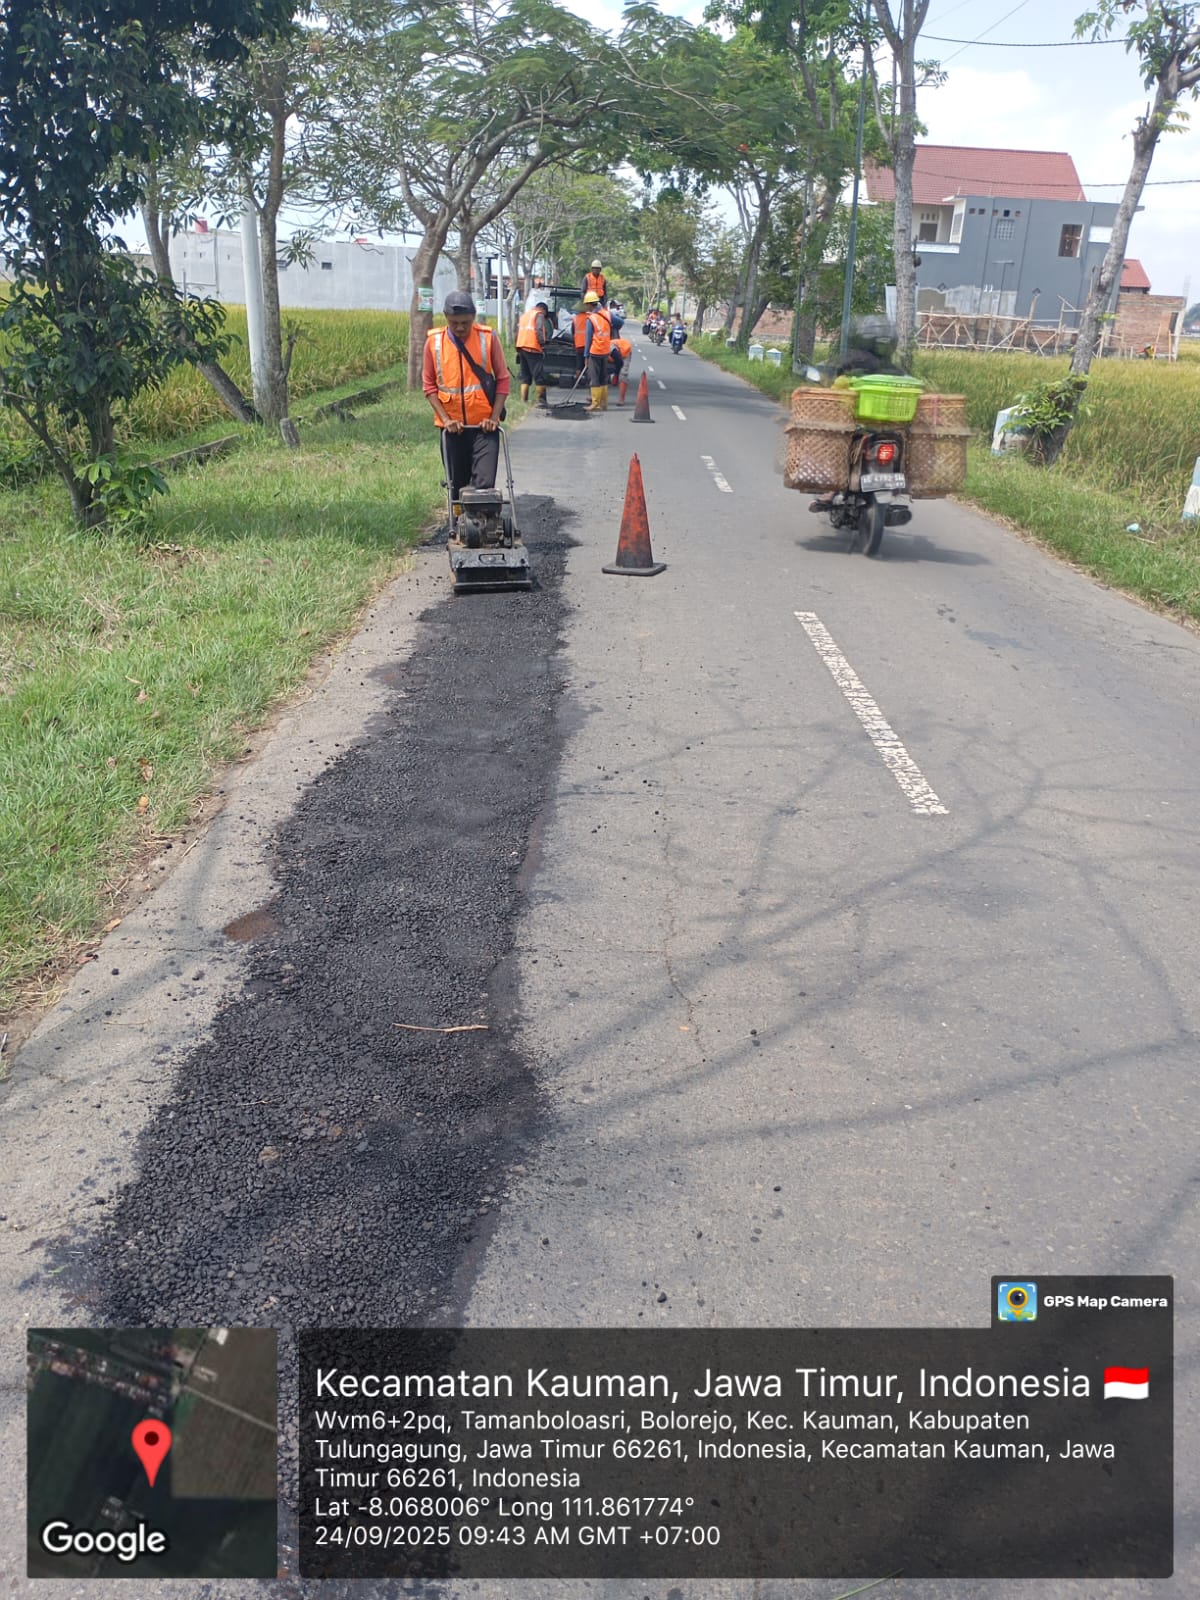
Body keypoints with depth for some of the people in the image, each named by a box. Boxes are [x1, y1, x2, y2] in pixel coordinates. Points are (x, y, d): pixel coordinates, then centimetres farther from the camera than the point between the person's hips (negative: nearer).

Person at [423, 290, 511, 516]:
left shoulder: (488, 338, -3)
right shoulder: (434, 341, 0)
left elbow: (503, 379, 1)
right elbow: (429, 384, 4)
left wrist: (494, 417, -8)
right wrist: (445, 418, -7)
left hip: (484, 426, -2)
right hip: (452, 426, 2)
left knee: (484, 484, -12)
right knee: (457, 485, 10)